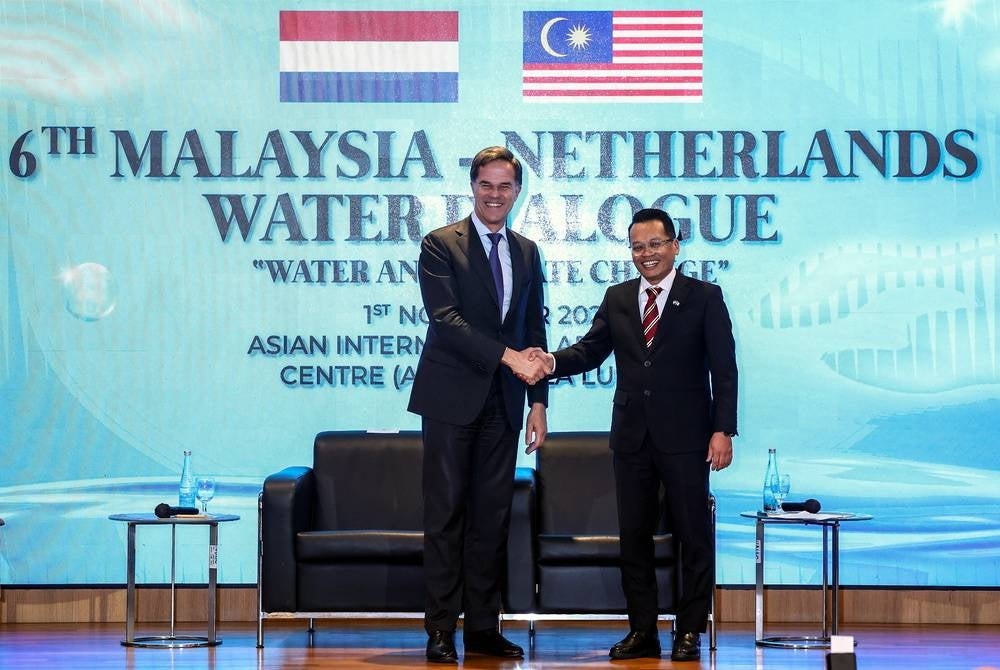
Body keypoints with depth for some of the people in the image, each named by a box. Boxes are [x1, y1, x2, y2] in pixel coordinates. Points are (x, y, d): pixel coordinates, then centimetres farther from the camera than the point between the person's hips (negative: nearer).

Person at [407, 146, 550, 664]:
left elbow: (535, 332, 15)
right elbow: (445, 318, -14)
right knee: (446, 513, -3)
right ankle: (440, 630, 1)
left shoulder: (527, 252, 14)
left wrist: (538, 402, 7)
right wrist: (507, 356, -21)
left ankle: (483, 628, 12)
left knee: (492, 515, 6)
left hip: (503, 402, 5)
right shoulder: (440, 245, -3)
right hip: (452, 399, -5)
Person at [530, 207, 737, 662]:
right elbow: (591, 350, 7)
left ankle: (690, 631, 10)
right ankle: (643, 631, 15)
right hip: (632, 436, 4)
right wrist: (553, 361, -15)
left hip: (684, 436, -4)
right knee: (633, 535, 7)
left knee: (693, 535, 1)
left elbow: (724, 369, -3)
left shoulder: (705, 298, 0)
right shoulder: (617, 299, 12)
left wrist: (722, 430, -11)